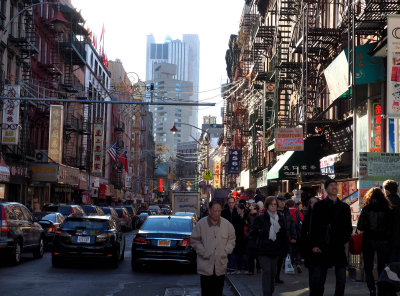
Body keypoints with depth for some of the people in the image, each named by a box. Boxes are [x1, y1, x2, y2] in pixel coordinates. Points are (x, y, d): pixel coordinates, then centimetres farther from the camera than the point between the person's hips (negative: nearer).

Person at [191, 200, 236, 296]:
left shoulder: (227, 224, 3)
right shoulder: (201, 224, -4)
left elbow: (232, 239, 14)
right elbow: (195, 240, 1)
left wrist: (226, 251, 1)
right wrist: (203, 252, -7)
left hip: (220, 265, 2)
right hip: (206, 265, -2)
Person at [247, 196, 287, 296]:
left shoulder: (280, 219, 9)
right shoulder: (261, 218, -7)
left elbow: (284, 235, 20)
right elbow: (252, 232, -6)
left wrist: (282, 245, 11)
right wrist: (256, 245, -10)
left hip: (275, 250, 5)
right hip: (264, 251, -5)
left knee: (273, 273, 10)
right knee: (266, 271, -13)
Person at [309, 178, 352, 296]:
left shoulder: (345, 207, 12)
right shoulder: (319, 206, 6)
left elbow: (348, 228, 14)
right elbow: (313, 227, 2)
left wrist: (344, 240, -3)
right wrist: (314, 245, -7)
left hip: (339, 247, 2)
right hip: (322, 248, -2)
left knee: (341, 279, 3)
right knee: (317, 278, -1)